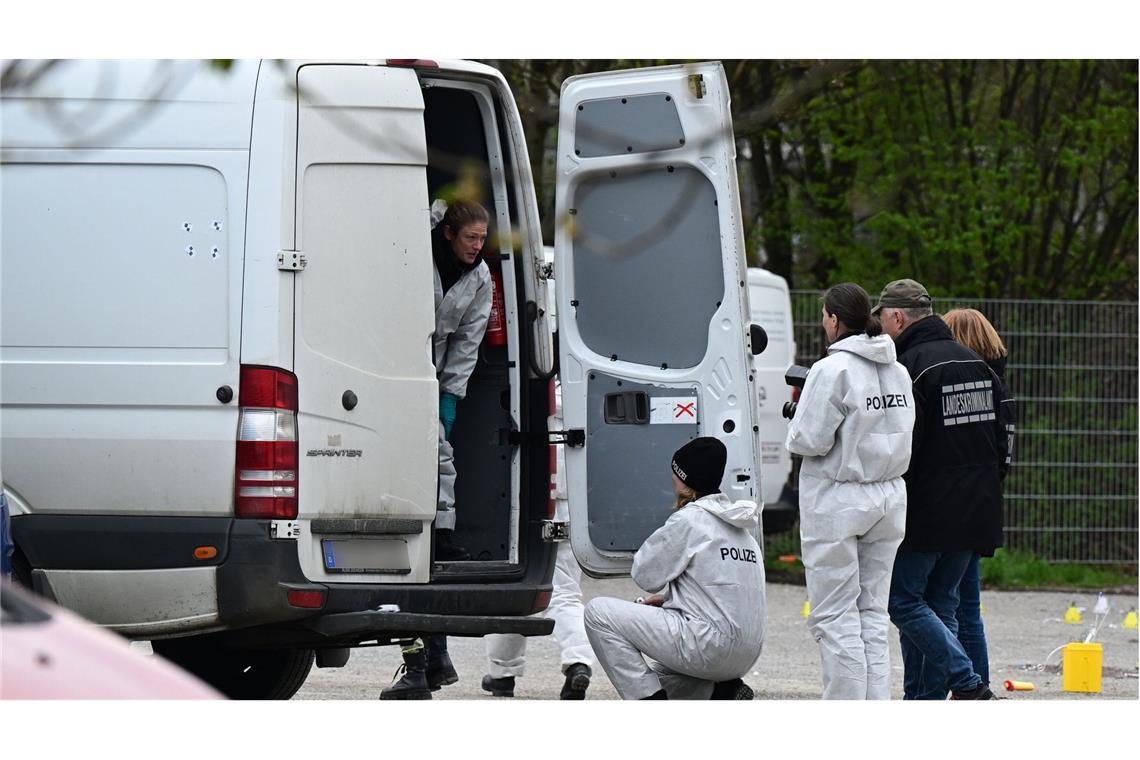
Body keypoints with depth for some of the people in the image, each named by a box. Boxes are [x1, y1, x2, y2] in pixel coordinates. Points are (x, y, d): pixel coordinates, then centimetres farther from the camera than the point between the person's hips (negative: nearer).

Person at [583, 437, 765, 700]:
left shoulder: (689, 519, -9)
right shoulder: (741, 526, 17)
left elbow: (645, 576, -3)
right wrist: (666, 599, 17)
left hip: (710, 645, -9)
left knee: (598, 612, -5)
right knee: (655, 675, 32)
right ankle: (725, 693, 7)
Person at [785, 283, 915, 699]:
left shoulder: (832, 370, -15)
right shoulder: (898, 371, 7)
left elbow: (810, 441, -15)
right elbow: (902, 435, 12)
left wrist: (796, 424, 5)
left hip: (837, 501, -7)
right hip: (889, 496, 7)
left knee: (834, 616, -2)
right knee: (873, 614, 12)